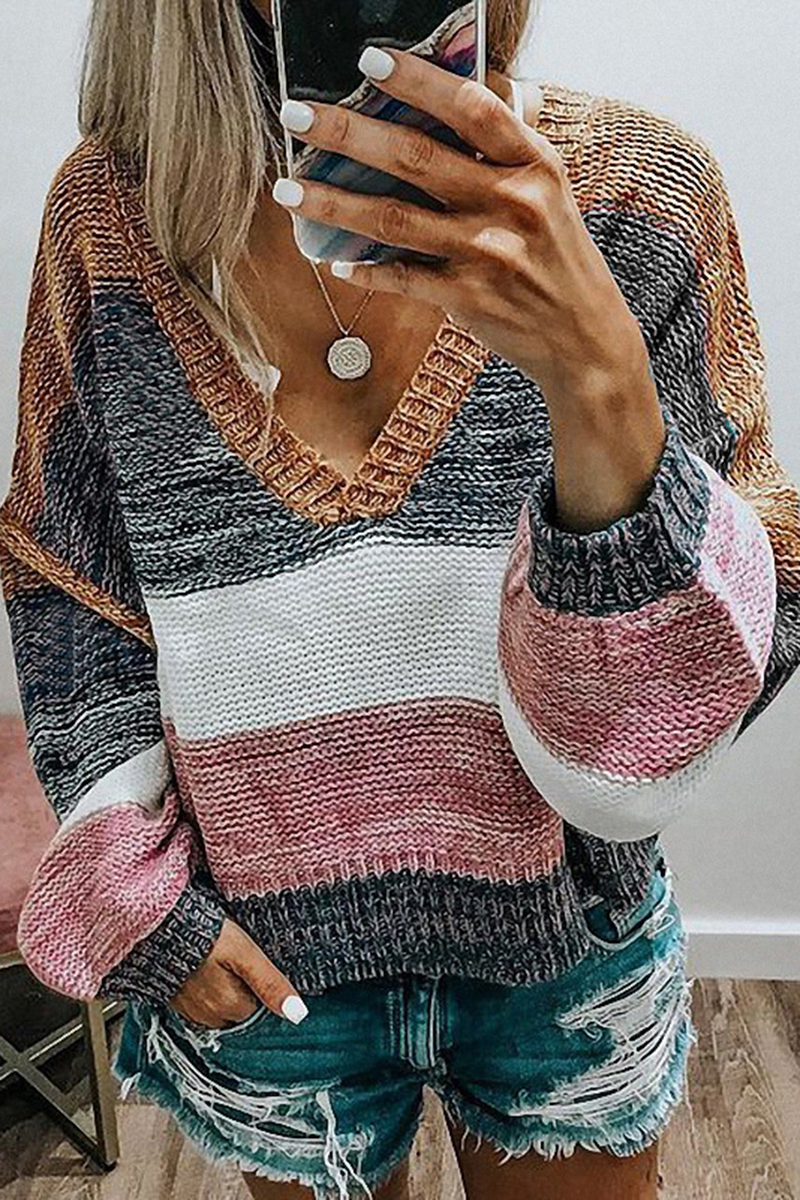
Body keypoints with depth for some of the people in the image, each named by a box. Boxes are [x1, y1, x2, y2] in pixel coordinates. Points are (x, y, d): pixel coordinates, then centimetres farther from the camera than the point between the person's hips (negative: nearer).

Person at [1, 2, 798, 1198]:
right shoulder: (112, 212, -12)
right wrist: (133, 889, -5)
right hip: (264, 967, 1)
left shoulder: (639, 191, -15)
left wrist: (598, 372, -36)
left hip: (570, 949, 1)